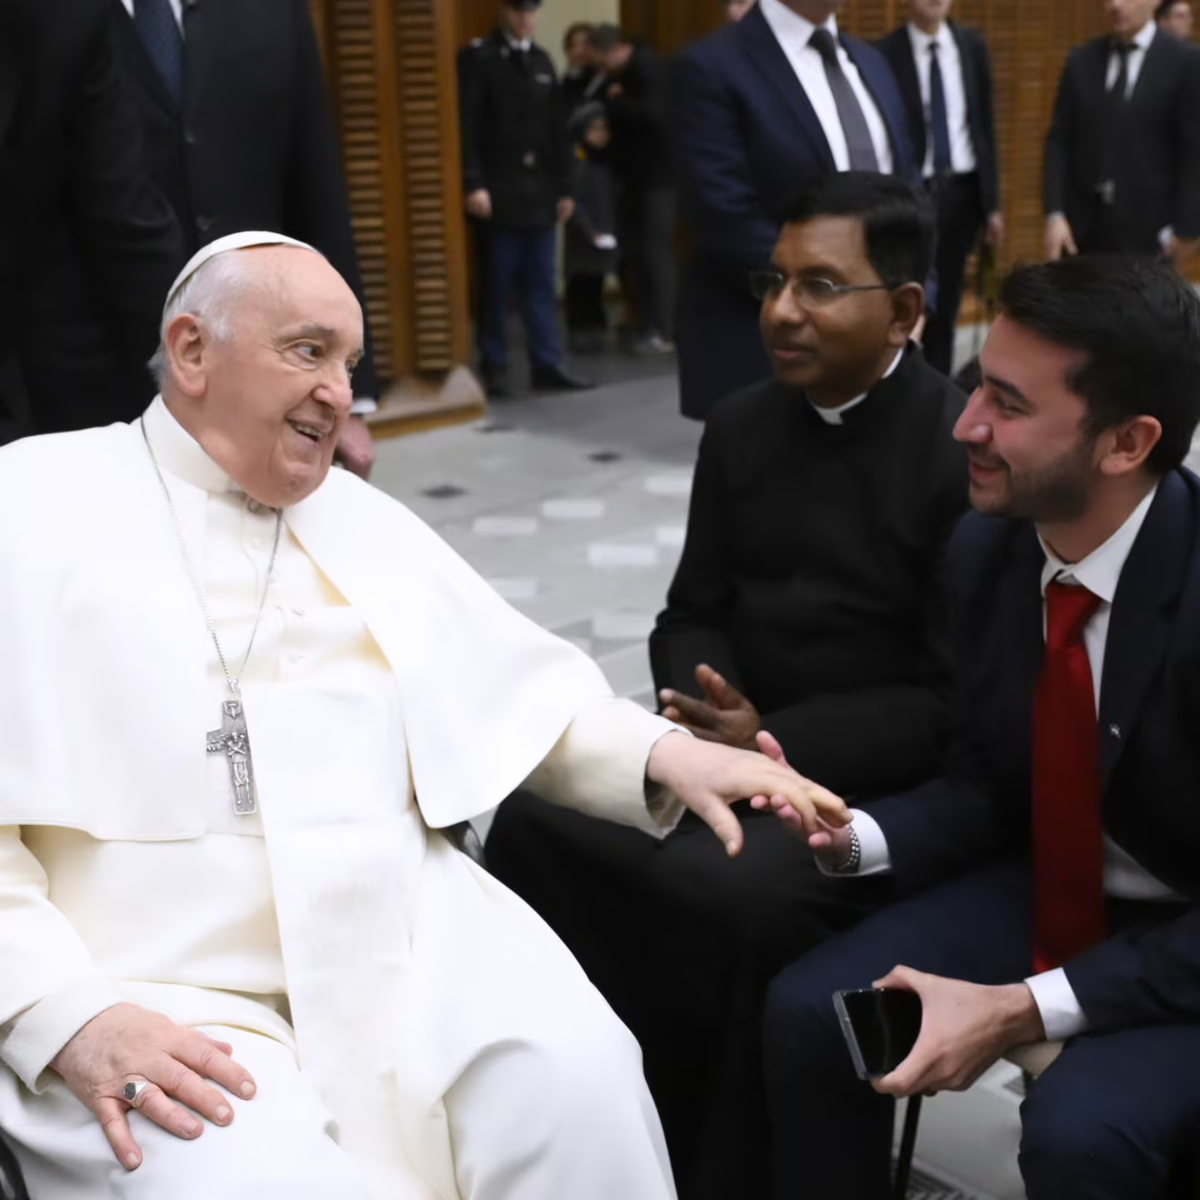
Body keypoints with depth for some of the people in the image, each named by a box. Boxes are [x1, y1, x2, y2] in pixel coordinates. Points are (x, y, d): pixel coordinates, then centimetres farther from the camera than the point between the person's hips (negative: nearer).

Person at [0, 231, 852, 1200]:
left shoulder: (364, 518, 19)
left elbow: (529, 692, 20)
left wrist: (664, 755, 2)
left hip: (409, 938, 5)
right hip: (160, 993, -4)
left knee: (581, 1080, -20)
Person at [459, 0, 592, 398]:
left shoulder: (542, 61, 15)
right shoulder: (481, 60, -3)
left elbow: (556, 129, 14)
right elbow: (468, 127, -9)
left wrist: (563, 186, 10)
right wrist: (474, 184, -16)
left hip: (540, 190, 5)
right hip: (499, 191, -5)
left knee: (541, 284, 4)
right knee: (497, 286, 0)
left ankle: (547, 366, 7)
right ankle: (494, 369, 7)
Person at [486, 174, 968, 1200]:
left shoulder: (968, 452, -11)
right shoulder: (740, 428, 8)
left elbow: (959, 702, -15)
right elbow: (693, 614, 13)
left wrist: (774, 742, -23)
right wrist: (707, 713, -10)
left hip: (891, 783, -6)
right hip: (738, 744, 6)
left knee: (745, 899, -32)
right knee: (533, 820, -16)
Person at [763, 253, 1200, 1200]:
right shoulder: (987, 549, -9)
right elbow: (987, 783, 3)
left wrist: (1025, 1011, -29)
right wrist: (854, 836, -16)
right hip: (1049, 887, 6)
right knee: (809, 1012, -10)